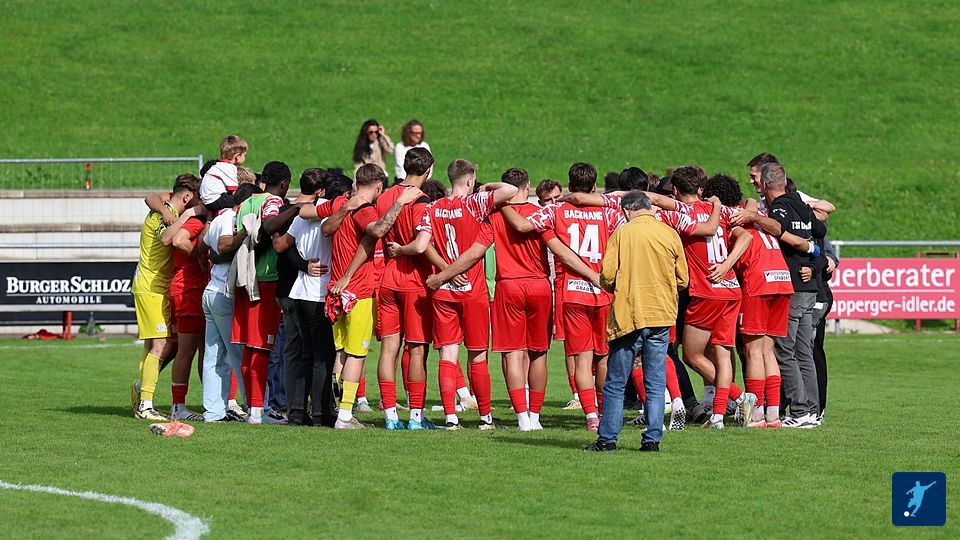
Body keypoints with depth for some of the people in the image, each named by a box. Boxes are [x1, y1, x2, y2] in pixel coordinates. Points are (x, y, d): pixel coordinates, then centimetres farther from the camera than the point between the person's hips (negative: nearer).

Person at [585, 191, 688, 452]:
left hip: (628, 315, -2)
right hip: (662, 315, 2)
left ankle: (607, 438, 5)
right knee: (655, 383, 7)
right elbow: (682, 280, 7)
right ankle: (652, 438, 3)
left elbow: (607, 276, -8)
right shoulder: (670, 234, 2)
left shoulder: (622, 234, -4)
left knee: (615, 383, 5)